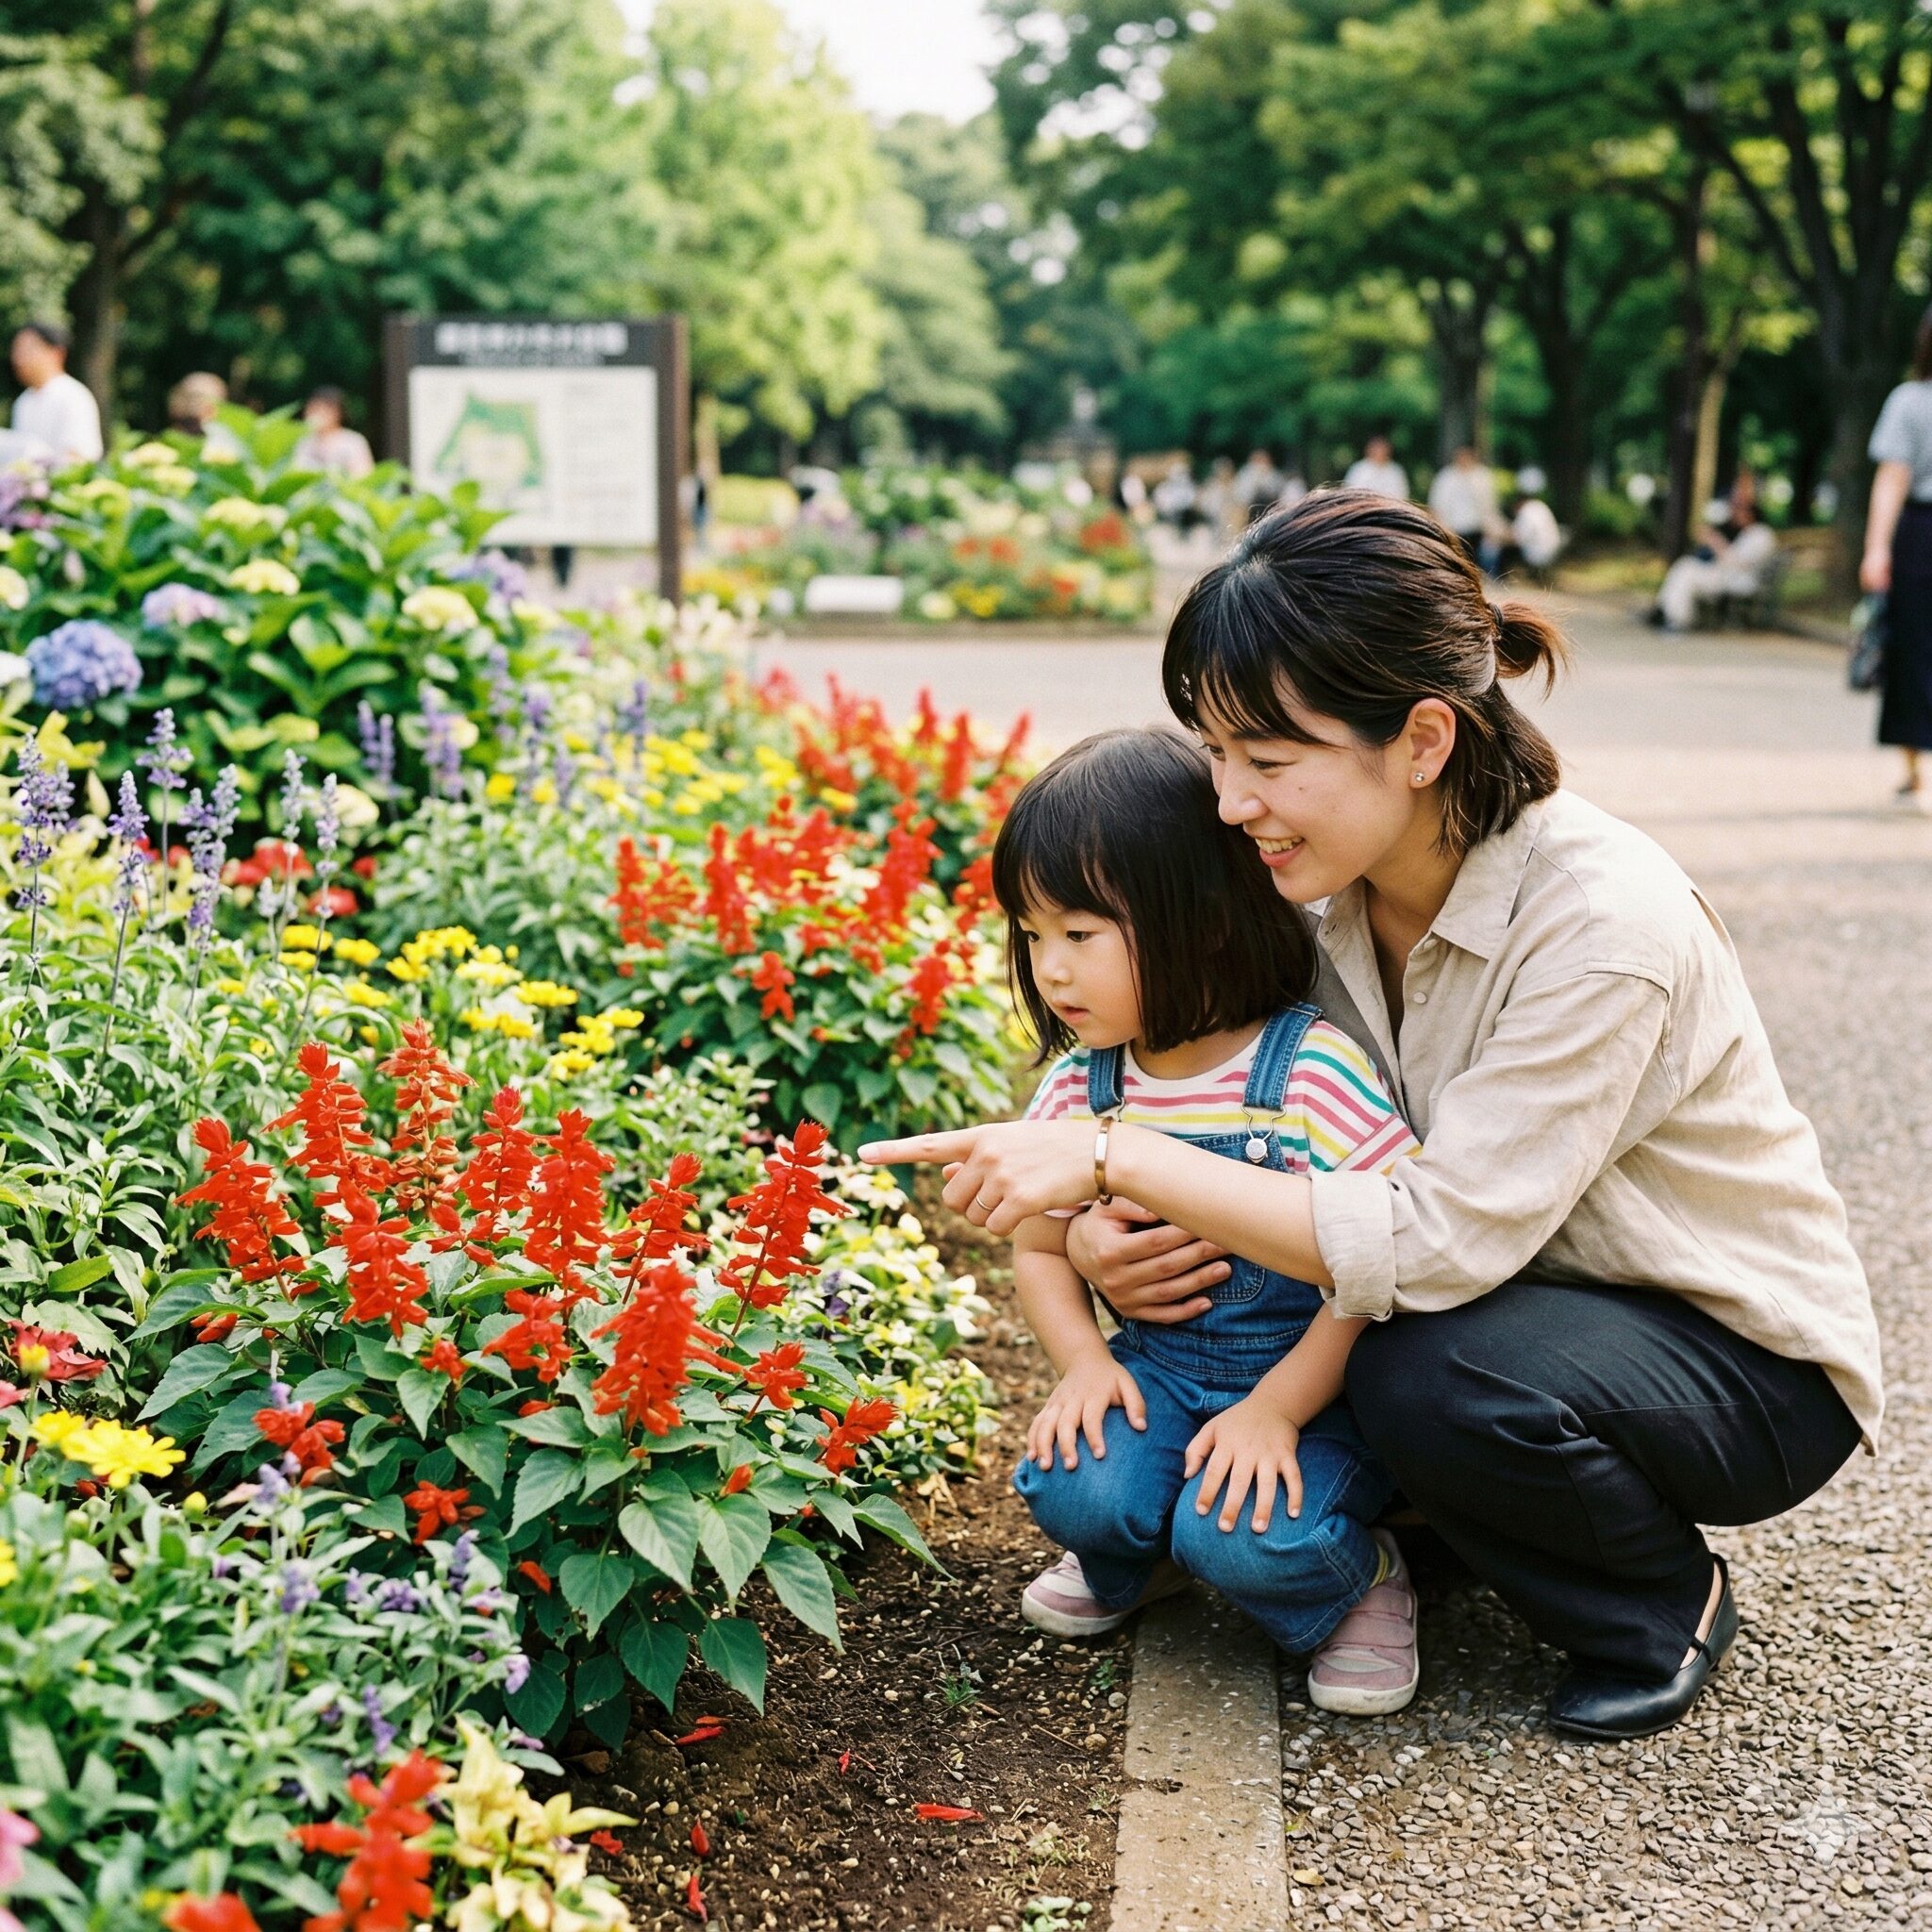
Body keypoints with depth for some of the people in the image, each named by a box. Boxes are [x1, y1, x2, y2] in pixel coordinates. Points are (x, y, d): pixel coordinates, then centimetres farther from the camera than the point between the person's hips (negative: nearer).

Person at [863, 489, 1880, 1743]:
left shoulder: (1605, 920, -31)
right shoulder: (1325, 890, -10)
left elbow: (1436, 1241, -34)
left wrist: (1110, 1158, -36)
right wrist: (1099, 1232, -24)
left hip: (1750, 1360, -6)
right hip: (1509, 1297, 6)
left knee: (1440, 1379, -34)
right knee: (1197, 1268, -15)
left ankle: (1668, 1604, -3)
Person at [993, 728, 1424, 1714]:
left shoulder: (1314, 1070, -20)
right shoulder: (1079, 1086, -3)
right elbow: (1040, 1250, 11)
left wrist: (1278, 1407, -23)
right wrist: (1083, 1361, -8)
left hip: (1313, 1378, -4)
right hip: (1158, 1368, 4)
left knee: (1242, 1538, -28)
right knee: (1074, 1489, -23)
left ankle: (1356, 1576, 7)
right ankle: (1131, 1558, 13)